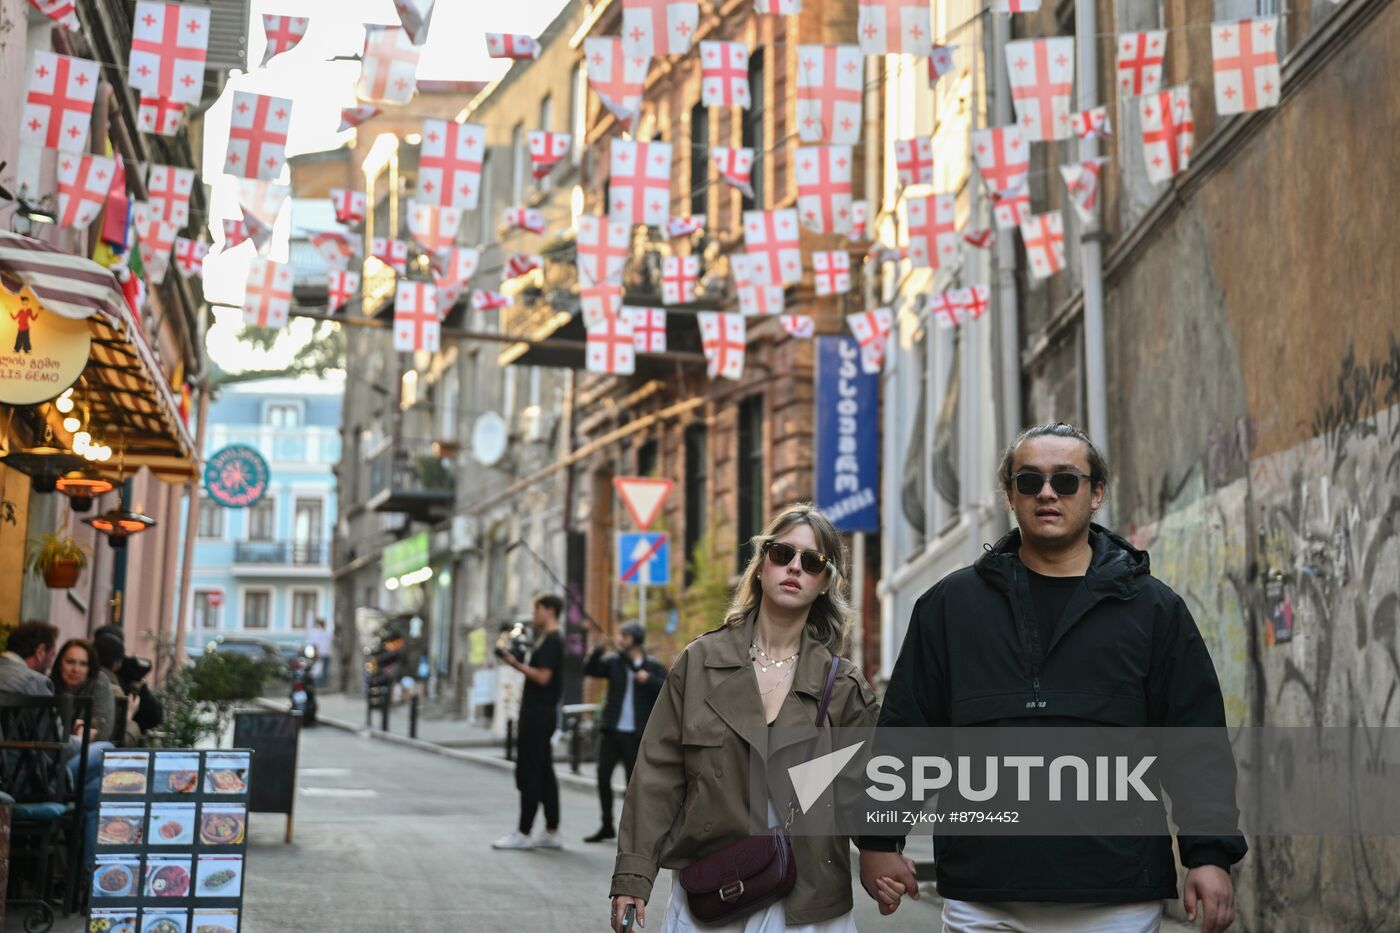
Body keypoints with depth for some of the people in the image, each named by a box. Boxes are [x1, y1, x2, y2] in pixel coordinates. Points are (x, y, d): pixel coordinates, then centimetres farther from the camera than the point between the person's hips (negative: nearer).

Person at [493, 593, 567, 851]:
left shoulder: (550, 640, -13)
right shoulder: (551, 639, 18)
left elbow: (543, 677, -21)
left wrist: (515, 663, -15)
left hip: (538, 714, -10)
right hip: (541, 712, 10)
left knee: (529, 773, -7)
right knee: (544, 773, 11)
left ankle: (523, 833, -4)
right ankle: (552, 833, 13)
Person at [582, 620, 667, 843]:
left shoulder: (654, 667, 1)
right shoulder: (613, 661, 7)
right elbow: (590, 670, -6)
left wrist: (649, 679, -21)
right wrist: (598, 650, -20)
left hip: (636, 735, -3)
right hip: (611, 730, 3)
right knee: (603, 777, 2)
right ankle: (607, 826, 14)